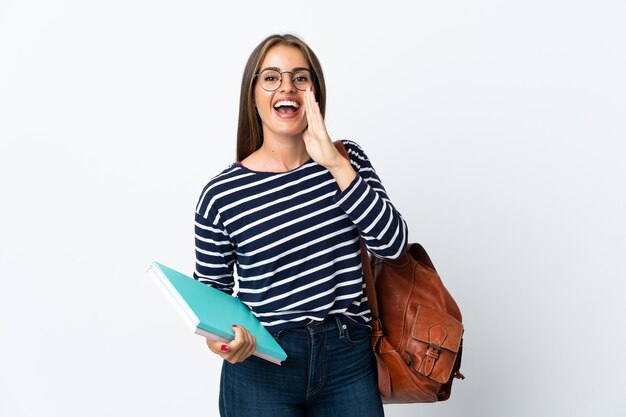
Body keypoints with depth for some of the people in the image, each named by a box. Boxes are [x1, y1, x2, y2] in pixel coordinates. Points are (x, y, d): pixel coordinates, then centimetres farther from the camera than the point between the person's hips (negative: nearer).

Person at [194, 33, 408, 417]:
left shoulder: (347, 160, 1)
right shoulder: (221, 195, -7)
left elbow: (392, 243, -12)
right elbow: (210, 292, 4)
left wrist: (335, 164, -19)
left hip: (349, 361, 2)